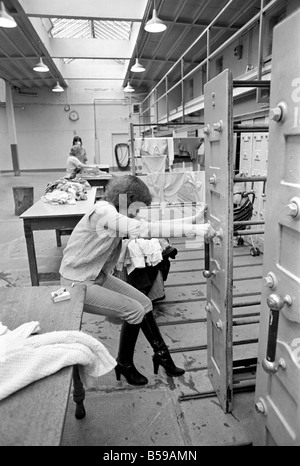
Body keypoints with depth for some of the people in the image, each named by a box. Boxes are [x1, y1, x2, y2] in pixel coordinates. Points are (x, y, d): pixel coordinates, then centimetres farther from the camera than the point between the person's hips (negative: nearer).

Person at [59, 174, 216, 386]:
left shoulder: (119, 215, 2)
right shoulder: (103, 213, -28)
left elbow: (151, 226, -2)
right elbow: (147, 230, -37)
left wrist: (193, 219, -10)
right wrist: (195, 230, -37)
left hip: (99, 277, 9)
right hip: (77, 284, -9)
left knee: (144, 303, 4)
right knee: (134, 311, -12)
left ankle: (162, 354, 22)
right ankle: (125, 365, 12)